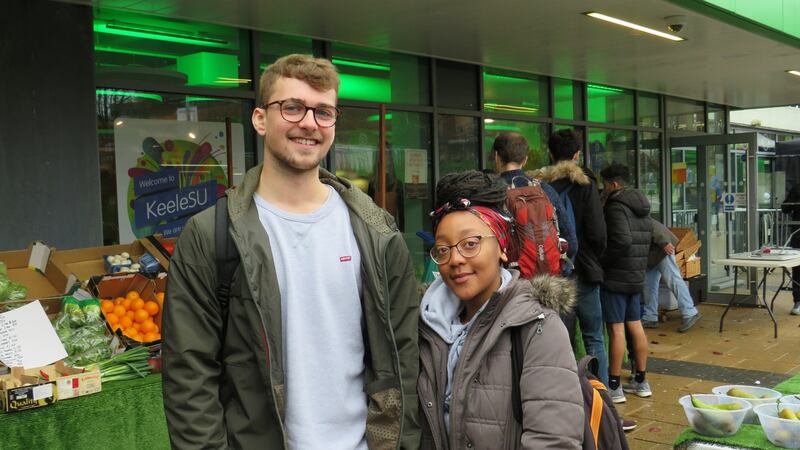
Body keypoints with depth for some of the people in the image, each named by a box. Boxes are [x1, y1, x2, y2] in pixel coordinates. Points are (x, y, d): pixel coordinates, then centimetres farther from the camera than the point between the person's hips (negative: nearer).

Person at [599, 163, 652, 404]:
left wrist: (602, 261, -14)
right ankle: (641, 381, 21)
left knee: (616, 328, -6)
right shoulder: (642, 208, 14)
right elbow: (647, 242, 16)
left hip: (616, 277, -9)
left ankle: (614, 387, -2)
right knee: (636, 326, 13)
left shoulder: (616, 206, -14)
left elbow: (622, 240, -25)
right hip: (636, 276, 9)